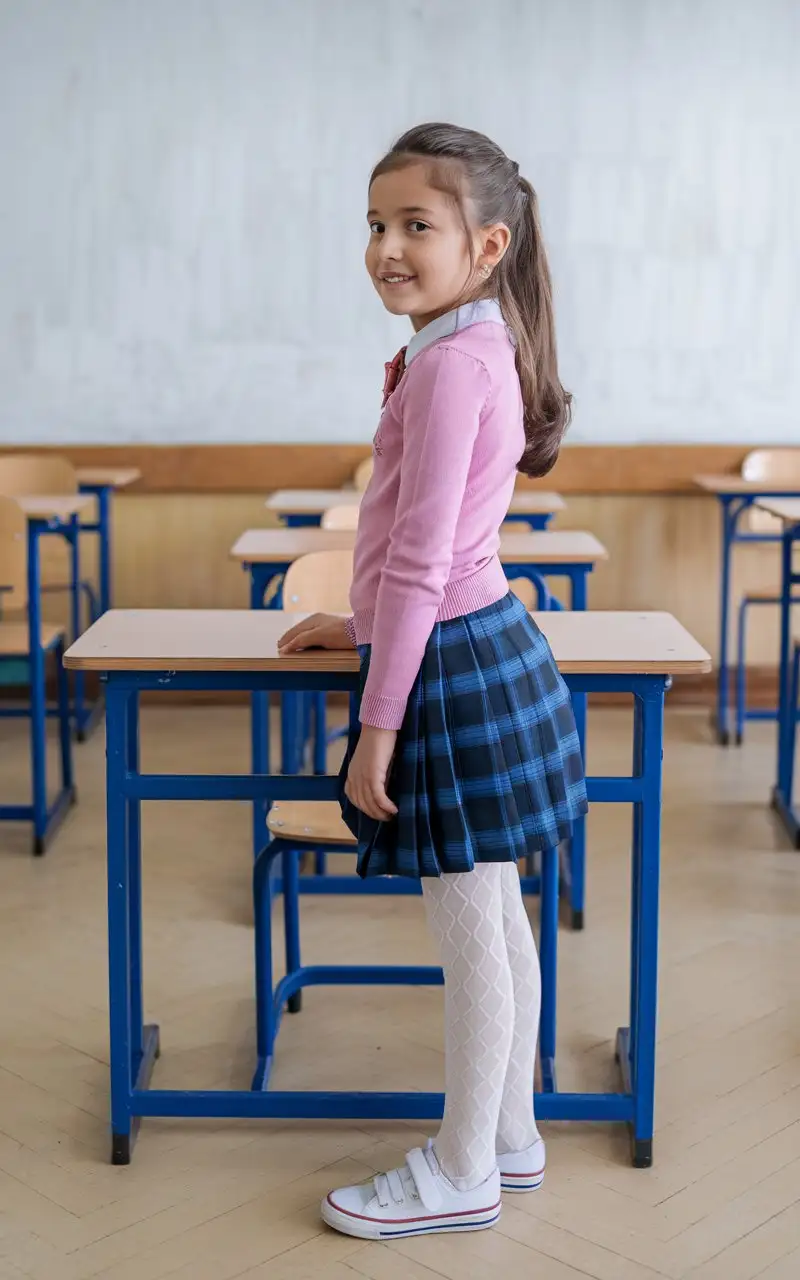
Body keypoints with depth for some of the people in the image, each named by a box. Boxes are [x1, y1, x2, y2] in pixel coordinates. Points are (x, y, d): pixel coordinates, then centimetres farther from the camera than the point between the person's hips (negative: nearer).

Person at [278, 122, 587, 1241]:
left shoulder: (450, 364, -19)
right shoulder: (481, 349, 12)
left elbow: (421, 563, -21)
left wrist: (377, 726, -18)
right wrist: (360, 621, 27)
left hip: (450, 665, -10)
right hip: (479, 644, 10)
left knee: (470, 935, 3)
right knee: (496, 919, 17)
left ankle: (462, 1175, 18)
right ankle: (510, 1138, 31)